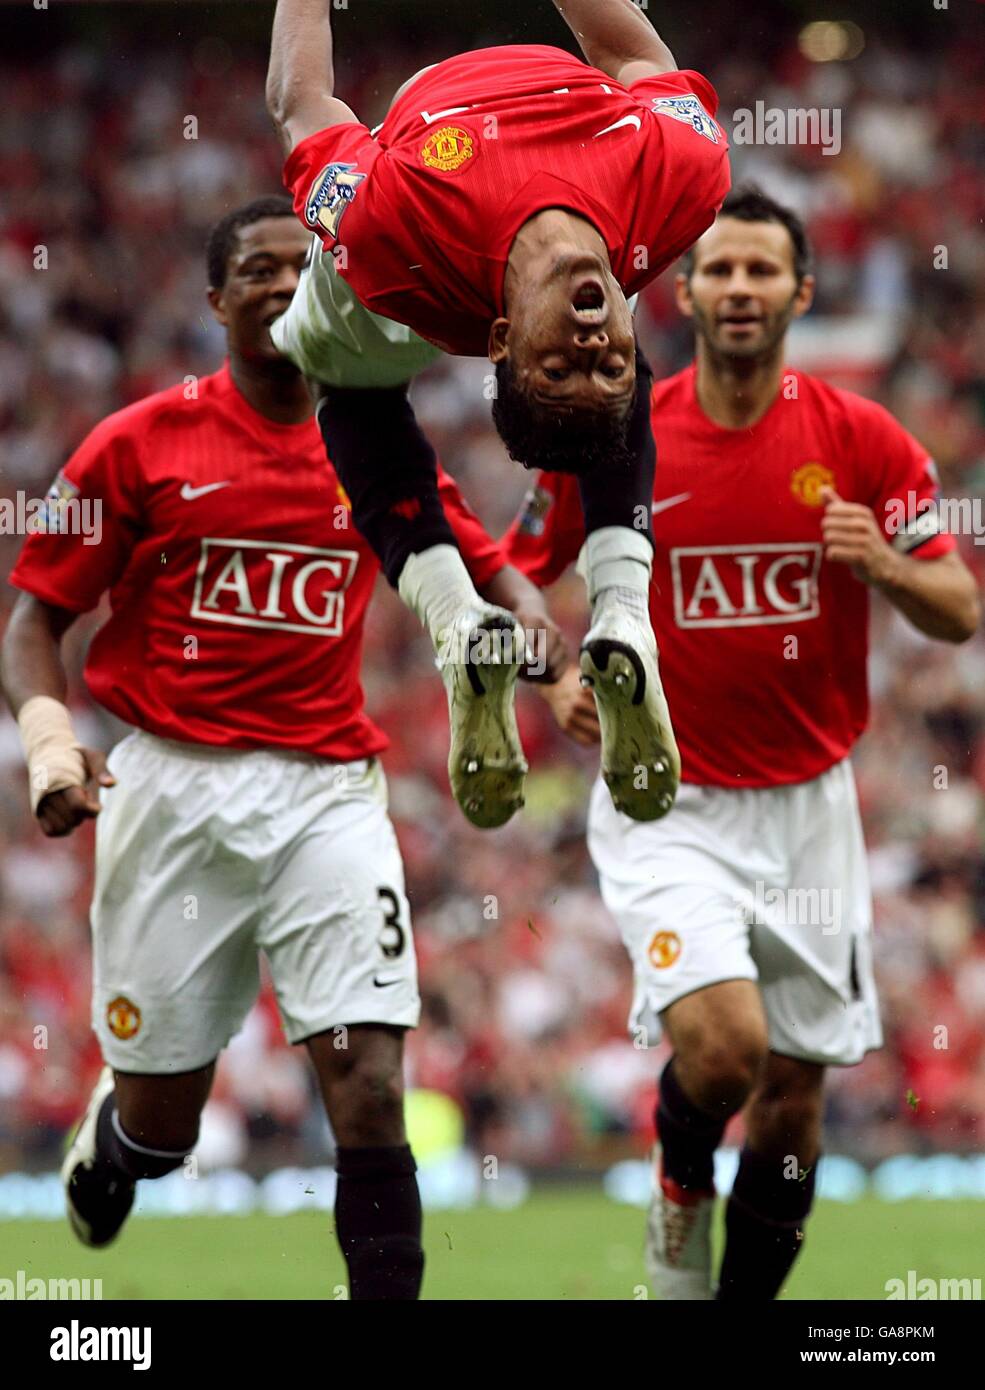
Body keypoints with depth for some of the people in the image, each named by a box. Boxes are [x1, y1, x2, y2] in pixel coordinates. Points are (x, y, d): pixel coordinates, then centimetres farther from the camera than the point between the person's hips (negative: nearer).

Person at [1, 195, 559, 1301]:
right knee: (159, 1123, 6)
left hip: (328, 792, 1)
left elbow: (490, 575, 19)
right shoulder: (141, 443, 0)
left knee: (371, 1095, -14)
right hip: (172, 789, -1)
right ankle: (106, 1137, 43)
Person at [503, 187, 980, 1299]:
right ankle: (682, 1182, 12)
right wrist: (554, 683, -10)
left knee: (794, 1090, 5)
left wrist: (884, 563, -21)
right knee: (722, 1042, -22)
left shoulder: (864, 442, -3)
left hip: (809, 806, 2)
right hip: (665, 801, -2)